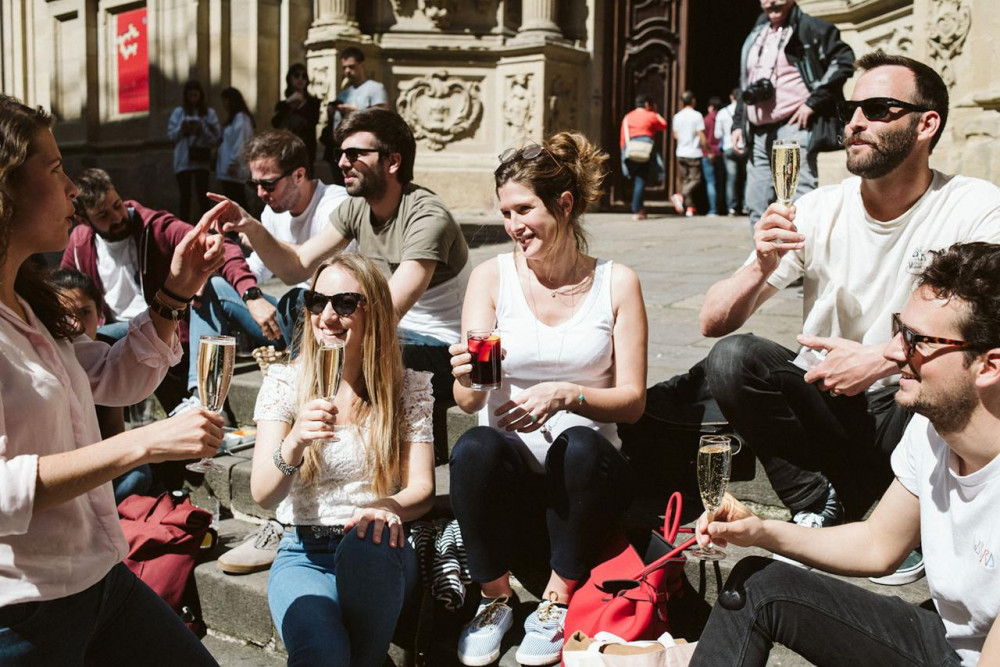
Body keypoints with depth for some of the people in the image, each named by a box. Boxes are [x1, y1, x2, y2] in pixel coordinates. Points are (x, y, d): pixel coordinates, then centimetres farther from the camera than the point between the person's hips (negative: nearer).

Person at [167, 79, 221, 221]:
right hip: (183, 160, 1)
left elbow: (216, 136, -1)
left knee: (202, 195, 0)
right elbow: (170, 135, 4)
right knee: (185, 195, 1)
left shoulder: (209, 112, 5)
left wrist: (201, 128, -15)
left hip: (202, 160, -1)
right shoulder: (178, 112, 7)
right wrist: (182, 128, -13)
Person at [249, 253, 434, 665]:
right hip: (303, 554, -2)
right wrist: (294, 444, -31)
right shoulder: (285, 383, 0)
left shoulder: (409, 388, 2)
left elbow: (422, 488, -3)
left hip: (380, 555, 3)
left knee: (366, 543, -35)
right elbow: (262, 495, -9)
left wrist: (387, 507, -27)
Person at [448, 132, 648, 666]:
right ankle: (495, 600, -9)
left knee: (580, 444, -34)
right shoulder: (492, 276, 2)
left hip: (585, 471, 0)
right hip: (508, 469, 1)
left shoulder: (616, 283, 1)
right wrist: (469, 378, -29)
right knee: (477, 447, -33)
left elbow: (632, 401, -3)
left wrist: (566, 394, -22)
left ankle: (558, 602, -12)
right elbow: (466, 399, -4)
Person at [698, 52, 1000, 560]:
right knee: (732, 357, -23)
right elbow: (713, 321, -5)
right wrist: (761, 267, -23)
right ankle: (821, 510, -7)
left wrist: (883, 359, -27)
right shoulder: (818, 210, -2)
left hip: (913, 414, -1)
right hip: (824, 409, 2)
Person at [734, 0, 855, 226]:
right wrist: (738, 123, 17)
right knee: (757, 205, 8)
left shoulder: (810, 28, 0)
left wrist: (813, 102, -14)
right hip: (759, 133, 8)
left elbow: (844, 60, -10)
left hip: (793, 127, -7)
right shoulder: (755, 37, 22)